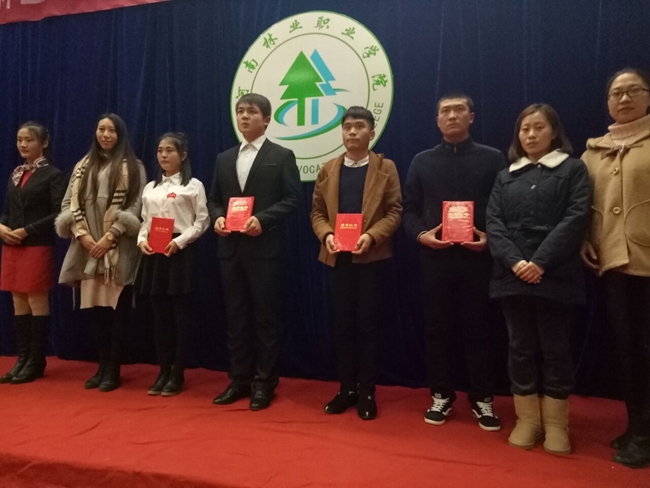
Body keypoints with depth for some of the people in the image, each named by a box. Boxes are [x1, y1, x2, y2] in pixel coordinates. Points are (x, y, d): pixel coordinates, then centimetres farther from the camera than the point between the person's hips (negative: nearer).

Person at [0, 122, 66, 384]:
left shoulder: (53, 174, -4)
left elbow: (58, 214, -12)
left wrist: (27, 231, -16)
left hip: (37, 247, -6)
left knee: (37, 304, 0)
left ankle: (36, 362, 9)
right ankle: (22, 359, 18)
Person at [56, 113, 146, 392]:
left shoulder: (133, 168, 2)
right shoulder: (83, 167, 15)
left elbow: (135, 208, -7)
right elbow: (69, 204, 9)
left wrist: (109, 237, -14)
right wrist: (83, 234, -7)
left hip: (119, 250, -4)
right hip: (89, 249, 4)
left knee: (116, 309, -1)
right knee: (95, 309, 7)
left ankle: (113, 369, 10)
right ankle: (102, 366, 19)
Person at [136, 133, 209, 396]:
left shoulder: (193, 185, 0)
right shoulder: (150, 187, 16)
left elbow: (202, 221, -5)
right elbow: (144, 220, 15)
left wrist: (179, 241, -16)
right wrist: (142, 239, -4)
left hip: (180, 253, -5)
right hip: (154, 254, 5)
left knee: (181, 314, 0)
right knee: (160, 315, 8)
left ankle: (178, 374, 11)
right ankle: (163, 371, 19)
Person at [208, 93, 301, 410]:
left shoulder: (282, 156, 1)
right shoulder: (224, 158, 17)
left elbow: (292, 198, -7)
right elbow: (214, 199, 17)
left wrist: (262, 220, -19)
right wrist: (217, 217, -5)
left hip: (264, 248, -5)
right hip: (230, 248, 6)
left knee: (266, 316, 3)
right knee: (235, 316, 11)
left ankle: (264, 383, 15)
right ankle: (239, 379, 23)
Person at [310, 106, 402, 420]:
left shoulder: (386, 168, 3)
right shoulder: (328, 170, 12)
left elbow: (394, 212, -4)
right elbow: (317, 212, 9)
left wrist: (371, 236, -19)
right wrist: (326, 235, -11)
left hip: (372, 257, -3)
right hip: (337, 257, 3)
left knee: (368, 324, 4)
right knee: (342, 324, 8)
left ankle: (367, 391, 17)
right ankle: (347, 388, 22)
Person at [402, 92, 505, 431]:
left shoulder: (492, 159, 7)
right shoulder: (422, 161, 11)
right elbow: (409, 209, 7)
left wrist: (491, 238, -14)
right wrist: (421, 235, -11)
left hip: (477, 257, -1)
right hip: (434, 257, 2)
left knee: (478, 328, 6)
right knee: (436, 329, 8)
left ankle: (482, 399, 21)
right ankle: (441, 395, 23)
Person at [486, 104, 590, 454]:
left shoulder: (573, 169, 5)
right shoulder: (505, 176, 14)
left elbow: (575, 219, -7)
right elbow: (493, 223, 3)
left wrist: (540, 262, -17)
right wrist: (514, 261, -13)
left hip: (554, 276, -3)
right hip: (512, 276, 3)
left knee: (556, 350, 5)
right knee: (520, 348, 8)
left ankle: (555, 424, 20)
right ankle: (527, 419, 21)